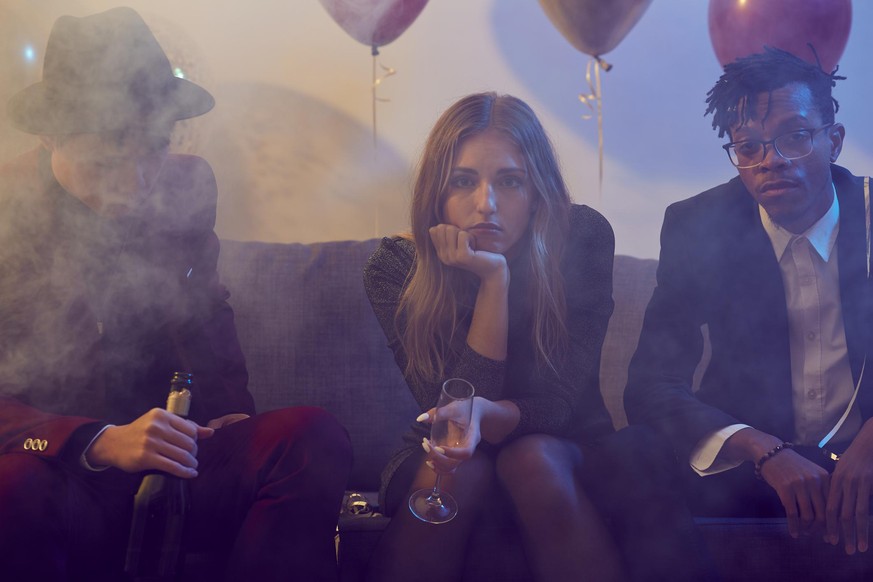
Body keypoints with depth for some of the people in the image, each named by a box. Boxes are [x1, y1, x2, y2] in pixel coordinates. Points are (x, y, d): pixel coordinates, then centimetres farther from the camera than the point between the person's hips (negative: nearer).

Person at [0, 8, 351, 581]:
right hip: (58, 478, -3)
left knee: (315, 436, -23)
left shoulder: (187, 185, 5)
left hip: (170, 467, 4)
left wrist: (229, 421, 3)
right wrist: (100, 443, -29)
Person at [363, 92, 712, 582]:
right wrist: (494, 279, -29)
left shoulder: (583, 239, -15)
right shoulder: (395, 270, -14)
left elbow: (559, 402, -16)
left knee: (533, 462, -33)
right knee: (455, 472, -33)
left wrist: (489, 416, -39)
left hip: (563, 447, 0)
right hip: (462, 451, 0)